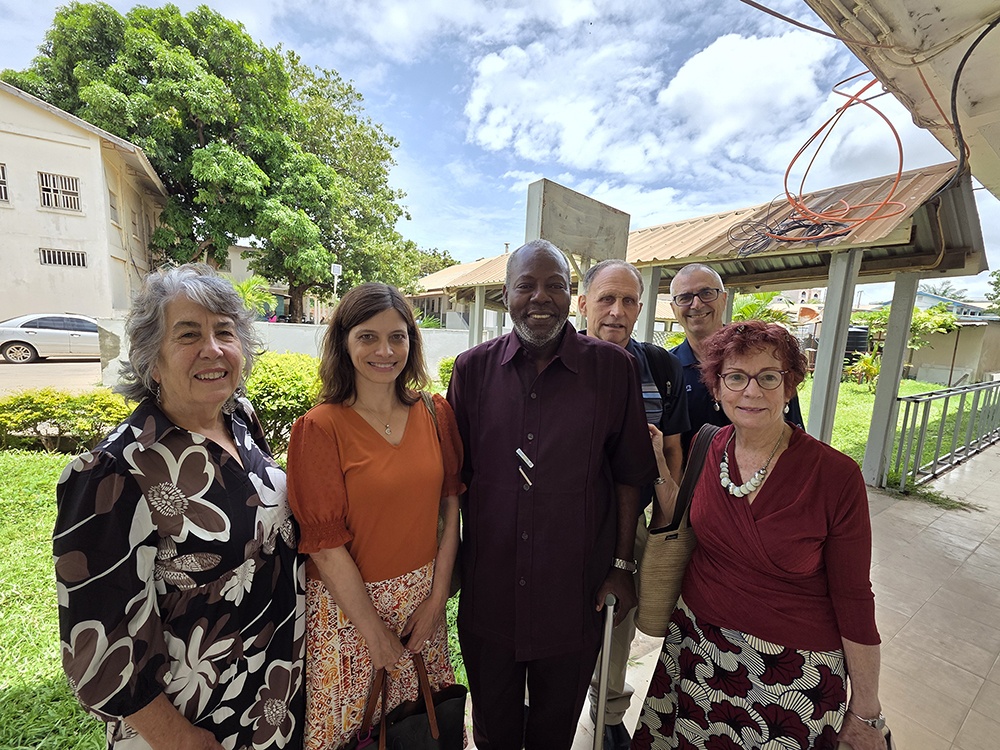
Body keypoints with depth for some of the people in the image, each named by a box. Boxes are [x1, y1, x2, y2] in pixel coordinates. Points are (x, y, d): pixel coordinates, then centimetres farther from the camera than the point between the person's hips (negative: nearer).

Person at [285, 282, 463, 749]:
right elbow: (325, 543, -14)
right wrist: (376, 633, -8)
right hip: (348, 604, -3)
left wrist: (437, 597, -4)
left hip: (422, 598, 4)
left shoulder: (435, 413, -5)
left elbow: (450, 508, -2)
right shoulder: (320, 428, -17)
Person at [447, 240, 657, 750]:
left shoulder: (612, 368, -9)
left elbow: (628, 475, -3)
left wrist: (622, 563, -1)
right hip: (487, 588, 2)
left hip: (574, 591, 0)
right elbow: (454, 475, 1)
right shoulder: (473, 368, -6)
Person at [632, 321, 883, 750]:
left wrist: (865, 714, -3)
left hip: (794, 674, -3)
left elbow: (853, 600, -10)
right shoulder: (704, 450, -8)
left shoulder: (836, 475, -18)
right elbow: (683, 530, 1)